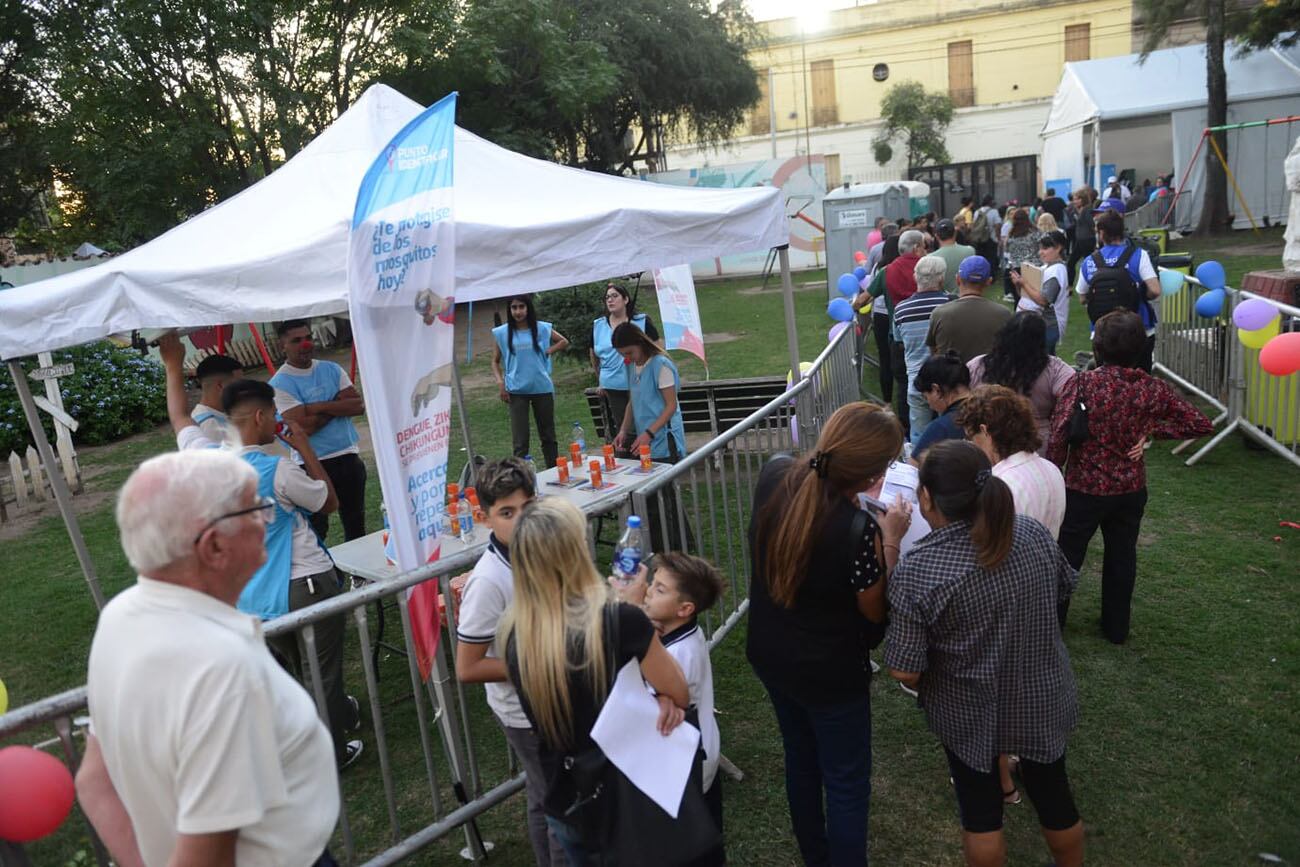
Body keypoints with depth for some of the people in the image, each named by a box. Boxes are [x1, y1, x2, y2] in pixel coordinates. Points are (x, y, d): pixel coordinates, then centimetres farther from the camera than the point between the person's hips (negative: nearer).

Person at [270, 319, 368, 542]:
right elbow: (304, 426, -19)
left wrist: (320, 407, -16)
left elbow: (359, 405, -6)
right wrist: (339, 403, -10)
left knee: (356, 523, 17)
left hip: (348, 456, 5)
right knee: (316, 528, 6)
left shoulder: (331, 369, 6)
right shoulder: (280, 383, -9)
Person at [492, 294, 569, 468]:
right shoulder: (502, 332, 0)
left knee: (548, 436, 14)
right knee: (520, 441, -3)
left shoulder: (542, 329, 1)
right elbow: (495, 362, 7)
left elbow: (564, 341, 15)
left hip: (542, 388, 1)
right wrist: (500, 383, -6)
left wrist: (548, 351, -1)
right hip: (516, 391, -1)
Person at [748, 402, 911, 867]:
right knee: (847, 785, 18)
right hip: (830, 676, -7)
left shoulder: (774, 474, -18)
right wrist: (890, 539, -10)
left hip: (769, 656, 7)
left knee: (801, 760, 29)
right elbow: (876, 613, -16)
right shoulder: (859, 530, -35)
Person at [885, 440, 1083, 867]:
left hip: (970, 715, -4)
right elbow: (1065, 587, 7)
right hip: (1042, 701, 4)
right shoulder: (1034, 534, -13)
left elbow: (906, 673, -22)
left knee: (980, 812, 19)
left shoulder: (916, 571, -27)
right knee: (1053, 797, 26)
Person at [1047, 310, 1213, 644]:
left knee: (1066, 556, 14)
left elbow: (1059, 437, -21)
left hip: (1084, 488, -3)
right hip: (1131, 490, 3)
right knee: (1122, 557, 20)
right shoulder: (1153, 388, -7)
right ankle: (1116, 628, 34)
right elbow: (1201, 424, -1)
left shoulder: (1081, 384, -19)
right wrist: (1152, 429, -2)